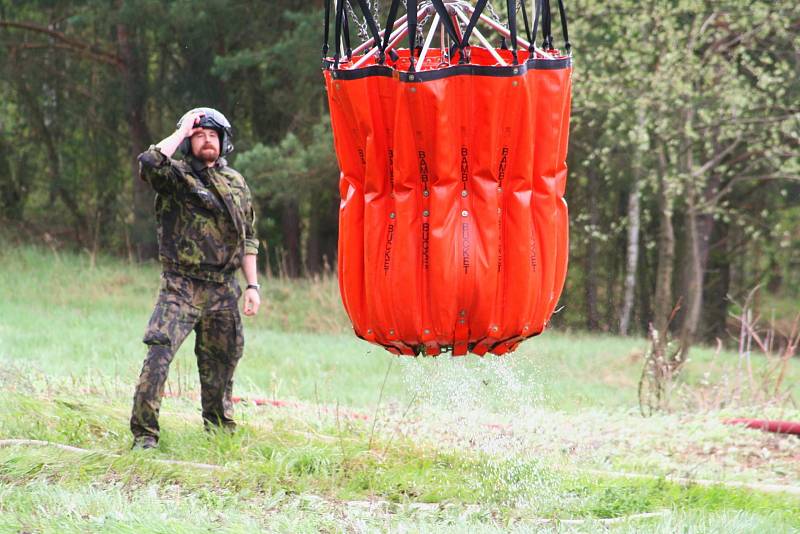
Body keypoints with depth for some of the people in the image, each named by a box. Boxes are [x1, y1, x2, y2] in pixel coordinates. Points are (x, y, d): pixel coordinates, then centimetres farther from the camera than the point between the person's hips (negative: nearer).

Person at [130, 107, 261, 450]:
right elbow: (149, 164, -25)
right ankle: (144, 433, -16)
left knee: (221, 363, 12)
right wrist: (181, 132, -14)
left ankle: (220, 429, 28)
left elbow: (248, 238, 17)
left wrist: (252, 285, 11)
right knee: (159, 352, -18)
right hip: (181, 287, -5)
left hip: (222, 290, 5)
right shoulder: (175, 176, -1)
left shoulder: (236, 183, 13)